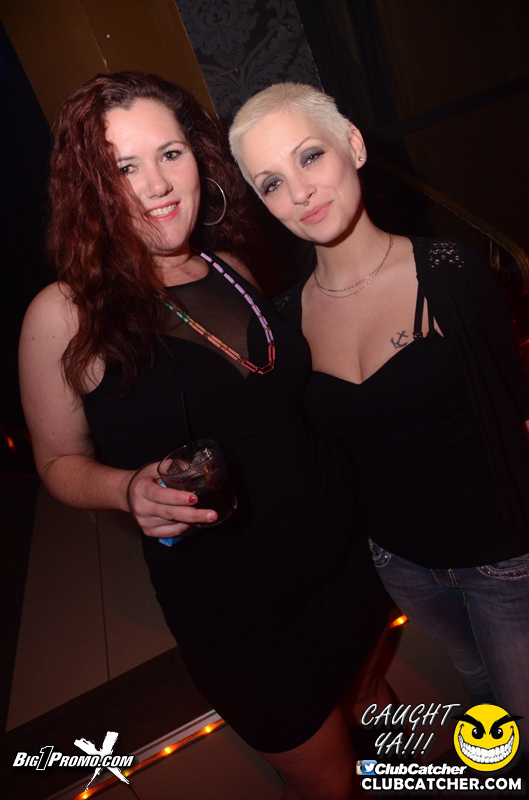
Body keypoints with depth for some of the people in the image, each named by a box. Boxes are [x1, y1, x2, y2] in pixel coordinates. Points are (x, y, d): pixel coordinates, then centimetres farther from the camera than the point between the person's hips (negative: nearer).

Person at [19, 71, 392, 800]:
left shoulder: (233, 269, -1)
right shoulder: (66, 314, -15)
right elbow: (60, 461, -5)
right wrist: (131, 489, -24)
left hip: (349, 563, 6)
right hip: (236, 611, -5)